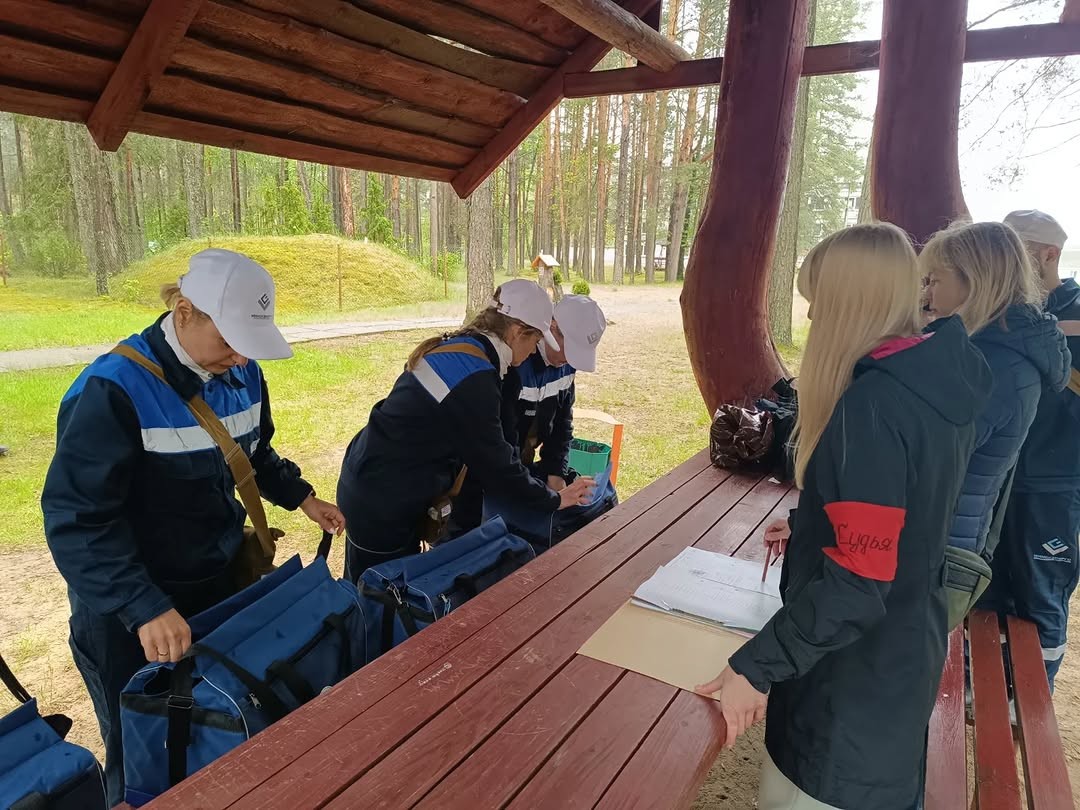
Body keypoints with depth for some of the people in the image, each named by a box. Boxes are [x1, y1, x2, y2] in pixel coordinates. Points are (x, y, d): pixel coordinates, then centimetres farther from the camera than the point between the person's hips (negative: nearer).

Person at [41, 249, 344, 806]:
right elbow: (78, 520, -27)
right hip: (131, 613, -6)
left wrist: (301, 497, 5)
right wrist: (145, 608, -34)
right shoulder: (114, 390, -25)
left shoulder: (241, 374, -4)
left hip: (220, 580, 6)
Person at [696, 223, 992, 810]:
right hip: (908, 649, 9)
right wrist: (811, 527, 20)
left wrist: (754, 667, -23)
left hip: (856, 670, -9)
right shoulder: (942, 377, 0)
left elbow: (855, 584, -30)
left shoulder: (873, 403, -29)